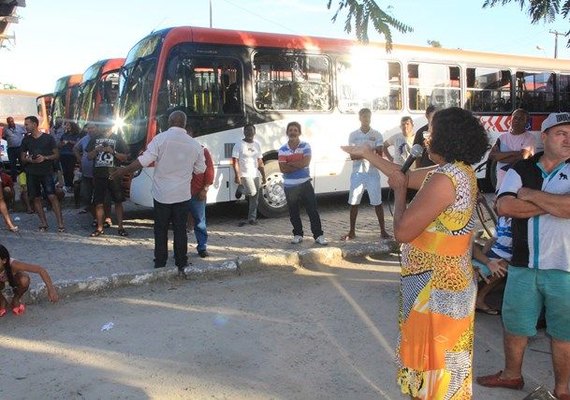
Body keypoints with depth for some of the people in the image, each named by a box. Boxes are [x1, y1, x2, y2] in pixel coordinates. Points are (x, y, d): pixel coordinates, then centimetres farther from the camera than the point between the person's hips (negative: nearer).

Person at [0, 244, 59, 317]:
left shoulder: (13, 264, -40)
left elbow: (41, 270, -40)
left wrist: (50, 289, -46)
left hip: (14, 277, 0)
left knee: (24, 281, -34)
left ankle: (16, 299, -2)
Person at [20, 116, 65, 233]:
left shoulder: (48, 138, 0)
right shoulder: (26, 140, 10)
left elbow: (57, 155, 1)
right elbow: (22, 158, 15)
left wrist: (45, 158, -15)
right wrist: (28, 159, -8)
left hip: (46, 172, -4)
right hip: (31, 173, 4)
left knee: (52, 196, -12)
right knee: (36, 198, 4)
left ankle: (60, 224, -11)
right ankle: (43, 223, 14)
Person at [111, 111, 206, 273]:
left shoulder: (160, 138, -11)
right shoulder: (194, 144, -2)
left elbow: (143, 160, -13)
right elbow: (200, 169, 9)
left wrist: (123, 171, -2)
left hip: (162, 194, -1)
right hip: (182, 195, 2)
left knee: (161, 229, 11)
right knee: (180, 229, 10)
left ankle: (160, 263, 17)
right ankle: (181, 264, 15)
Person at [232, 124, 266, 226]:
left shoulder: (257, 144, 13)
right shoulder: (239, 145, -3)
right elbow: (235, 161, -9)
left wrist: (263, 176, 12)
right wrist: (237, 176, -20)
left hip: (256, 175, 5)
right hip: (245, 175, -5)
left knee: (255, 198, 5)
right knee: (252, 192, -23)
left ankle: (252, 218, 13)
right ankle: (241, 189, 7)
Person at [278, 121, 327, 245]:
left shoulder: (305, 146, 0)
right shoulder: (282, 149, 1)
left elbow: (306, 162, -16)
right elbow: (283, 169, -10)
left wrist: (290, 163, -12)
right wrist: (299, 165, -13)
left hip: (305, 184, -1)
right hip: (289, 186, 1)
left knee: (312, 210, -1)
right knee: (293, 212, 10)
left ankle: (318, 235, 4)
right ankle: (297, 234, 23)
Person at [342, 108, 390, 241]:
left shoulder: (377, 135, 3)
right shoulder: (353, 135, 4)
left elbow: (379, 156, -5)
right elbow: (352, 156, -5)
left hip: (372, 173, -1)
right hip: (357, 173, 1)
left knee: (377, 202, 2)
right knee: (354, 203, 4)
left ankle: (383, 230, 11)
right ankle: (352, 231, 13)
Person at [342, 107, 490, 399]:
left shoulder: (444, 180, -25)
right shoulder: (458, 170, 5)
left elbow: (402, 231, -23)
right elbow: (407, 177, 17)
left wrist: (398, 190, -8)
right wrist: (367, 154, 21)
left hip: (435, 290, -9)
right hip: (450, 283, 9)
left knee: (434, 363, 6)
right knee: (446, 363, 23)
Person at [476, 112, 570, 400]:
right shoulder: (521, 169, 3)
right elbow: (504, 206, -13)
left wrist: (530, 195, -12)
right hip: (523, 265, 2)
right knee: (514, 324, 16)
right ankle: (512, 374, 38)